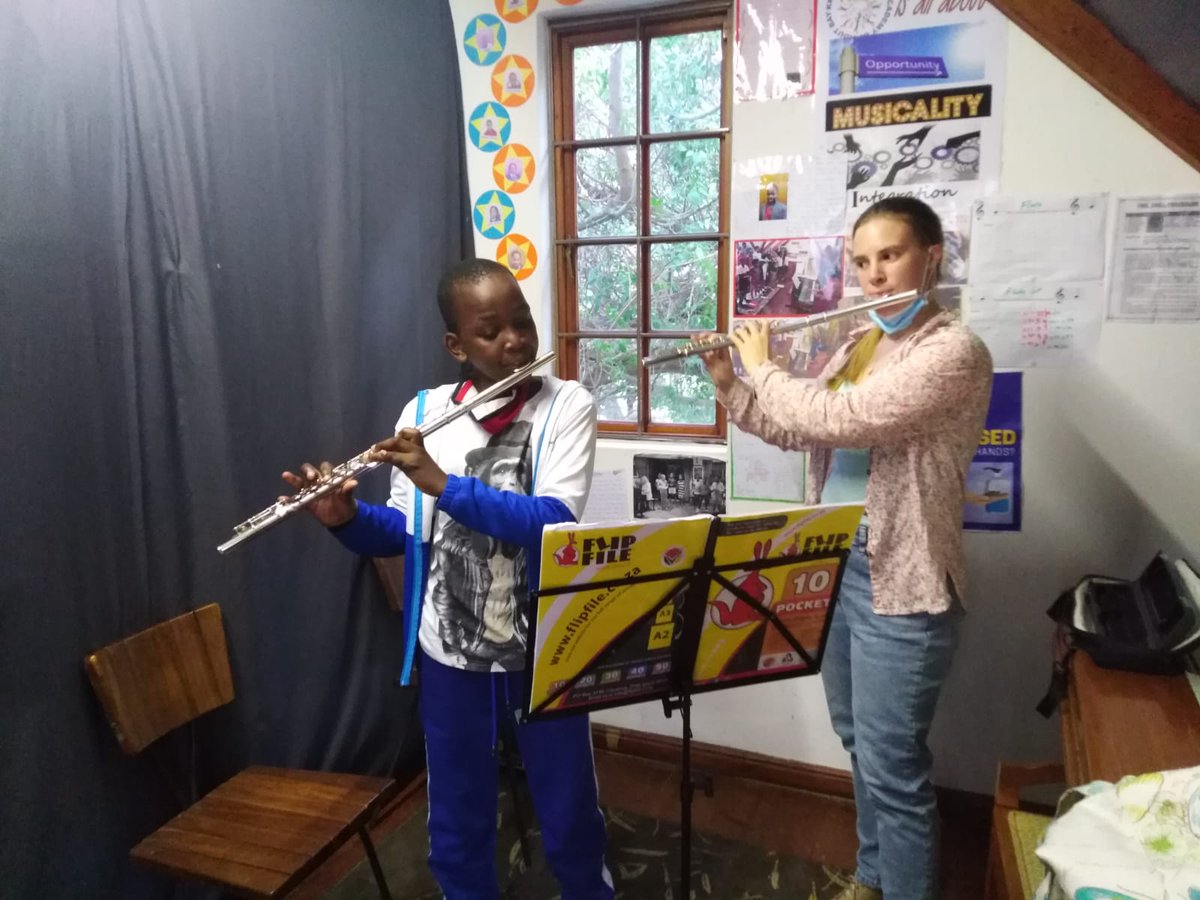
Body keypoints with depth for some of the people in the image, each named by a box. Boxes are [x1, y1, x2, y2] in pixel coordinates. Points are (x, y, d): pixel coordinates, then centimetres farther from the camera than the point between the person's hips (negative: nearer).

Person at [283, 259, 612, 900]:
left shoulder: (567, 406, -10)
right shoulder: (423, 413, -1)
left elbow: (553, 522, -23)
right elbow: (405, 533, 4)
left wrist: (443, 483, -29)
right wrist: (346, 518, -15)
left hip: (543, 652, -2)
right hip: (449, 656, 2)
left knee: (568, 816, 18)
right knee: (458, 824, 19)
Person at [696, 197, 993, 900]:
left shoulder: (955, 351, -17)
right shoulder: (859, 343, 10)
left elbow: (837, 419, -26)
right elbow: (795, 430, 15)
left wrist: (763, 368, -11)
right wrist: (729, 383, 1)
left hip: (901, 582, -8)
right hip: (835, 566, 8)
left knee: (890, 763, 2)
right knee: (859, 740, 22)